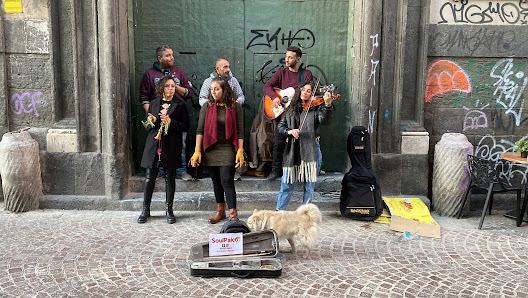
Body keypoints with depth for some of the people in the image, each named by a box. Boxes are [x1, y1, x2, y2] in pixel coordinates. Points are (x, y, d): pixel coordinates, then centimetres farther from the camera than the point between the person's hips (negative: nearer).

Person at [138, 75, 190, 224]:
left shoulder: (180, 104, 4)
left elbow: (185, 126, -2)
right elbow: (147, 126, 14)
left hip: (171, 146, -2)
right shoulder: (153, 104, 13)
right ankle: (145, 209, 14)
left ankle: (169, 210, 13)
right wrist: (153, 121, -8)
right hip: (153, 144, 2)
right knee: (150, 177, 3)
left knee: (170, 178, 2)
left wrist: (170, 121, -15)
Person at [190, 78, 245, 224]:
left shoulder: (235, 107, -1)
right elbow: (200, 130, 2)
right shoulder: (206, 107, 4)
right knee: (216, 182, 11)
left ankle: (233, 213, -3)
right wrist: (197, 151, -5)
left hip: (227, 149, -3)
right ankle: (220, 211, 24)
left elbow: (240, 131, 0)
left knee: (227, 181, -8)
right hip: (210, 150, 3)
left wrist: (240, 151, -7)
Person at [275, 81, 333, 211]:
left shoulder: (316, 108, 4)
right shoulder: (291, 109, 13)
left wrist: (327, 105, -32)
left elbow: (325, 120, -15)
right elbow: (279, 127, 10)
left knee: (309, 186, 4)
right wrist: (289, 131, -11)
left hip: (310, 150, -1)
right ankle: (279, 211, 15)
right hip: (292, 150, 2)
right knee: (287, 184, 4)